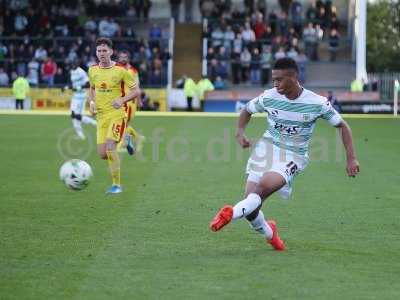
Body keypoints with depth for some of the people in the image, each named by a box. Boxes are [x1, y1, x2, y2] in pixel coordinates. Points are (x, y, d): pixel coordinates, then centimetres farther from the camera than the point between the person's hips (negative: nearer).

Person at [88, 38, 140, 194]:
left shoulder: (120, 71, -8)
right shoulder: (93, 70, 6)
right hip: (101, 116, 5)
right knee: (102, 154, -2)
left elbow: (136, 90, -4)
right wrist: (91, 102, 5)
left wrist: (122, 100, -20)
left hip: (117, 114, -5)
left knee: (110, 147, -22)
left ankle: (116, 184, -13)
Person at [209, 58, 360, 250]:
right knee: (250, 206, -6)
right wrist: (240, 132, -4)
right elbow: (247, 110, 15)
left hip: (293, 157, -3)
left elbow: (342, 126, 3)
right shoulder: (269, 97, -5)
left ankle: (232, 213, -28)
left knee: (264, 185, -34)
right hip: (267, 148, 3)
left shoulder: (318, 103, -10)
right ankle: (268, 233, 22)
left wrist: (351, 159, -3)